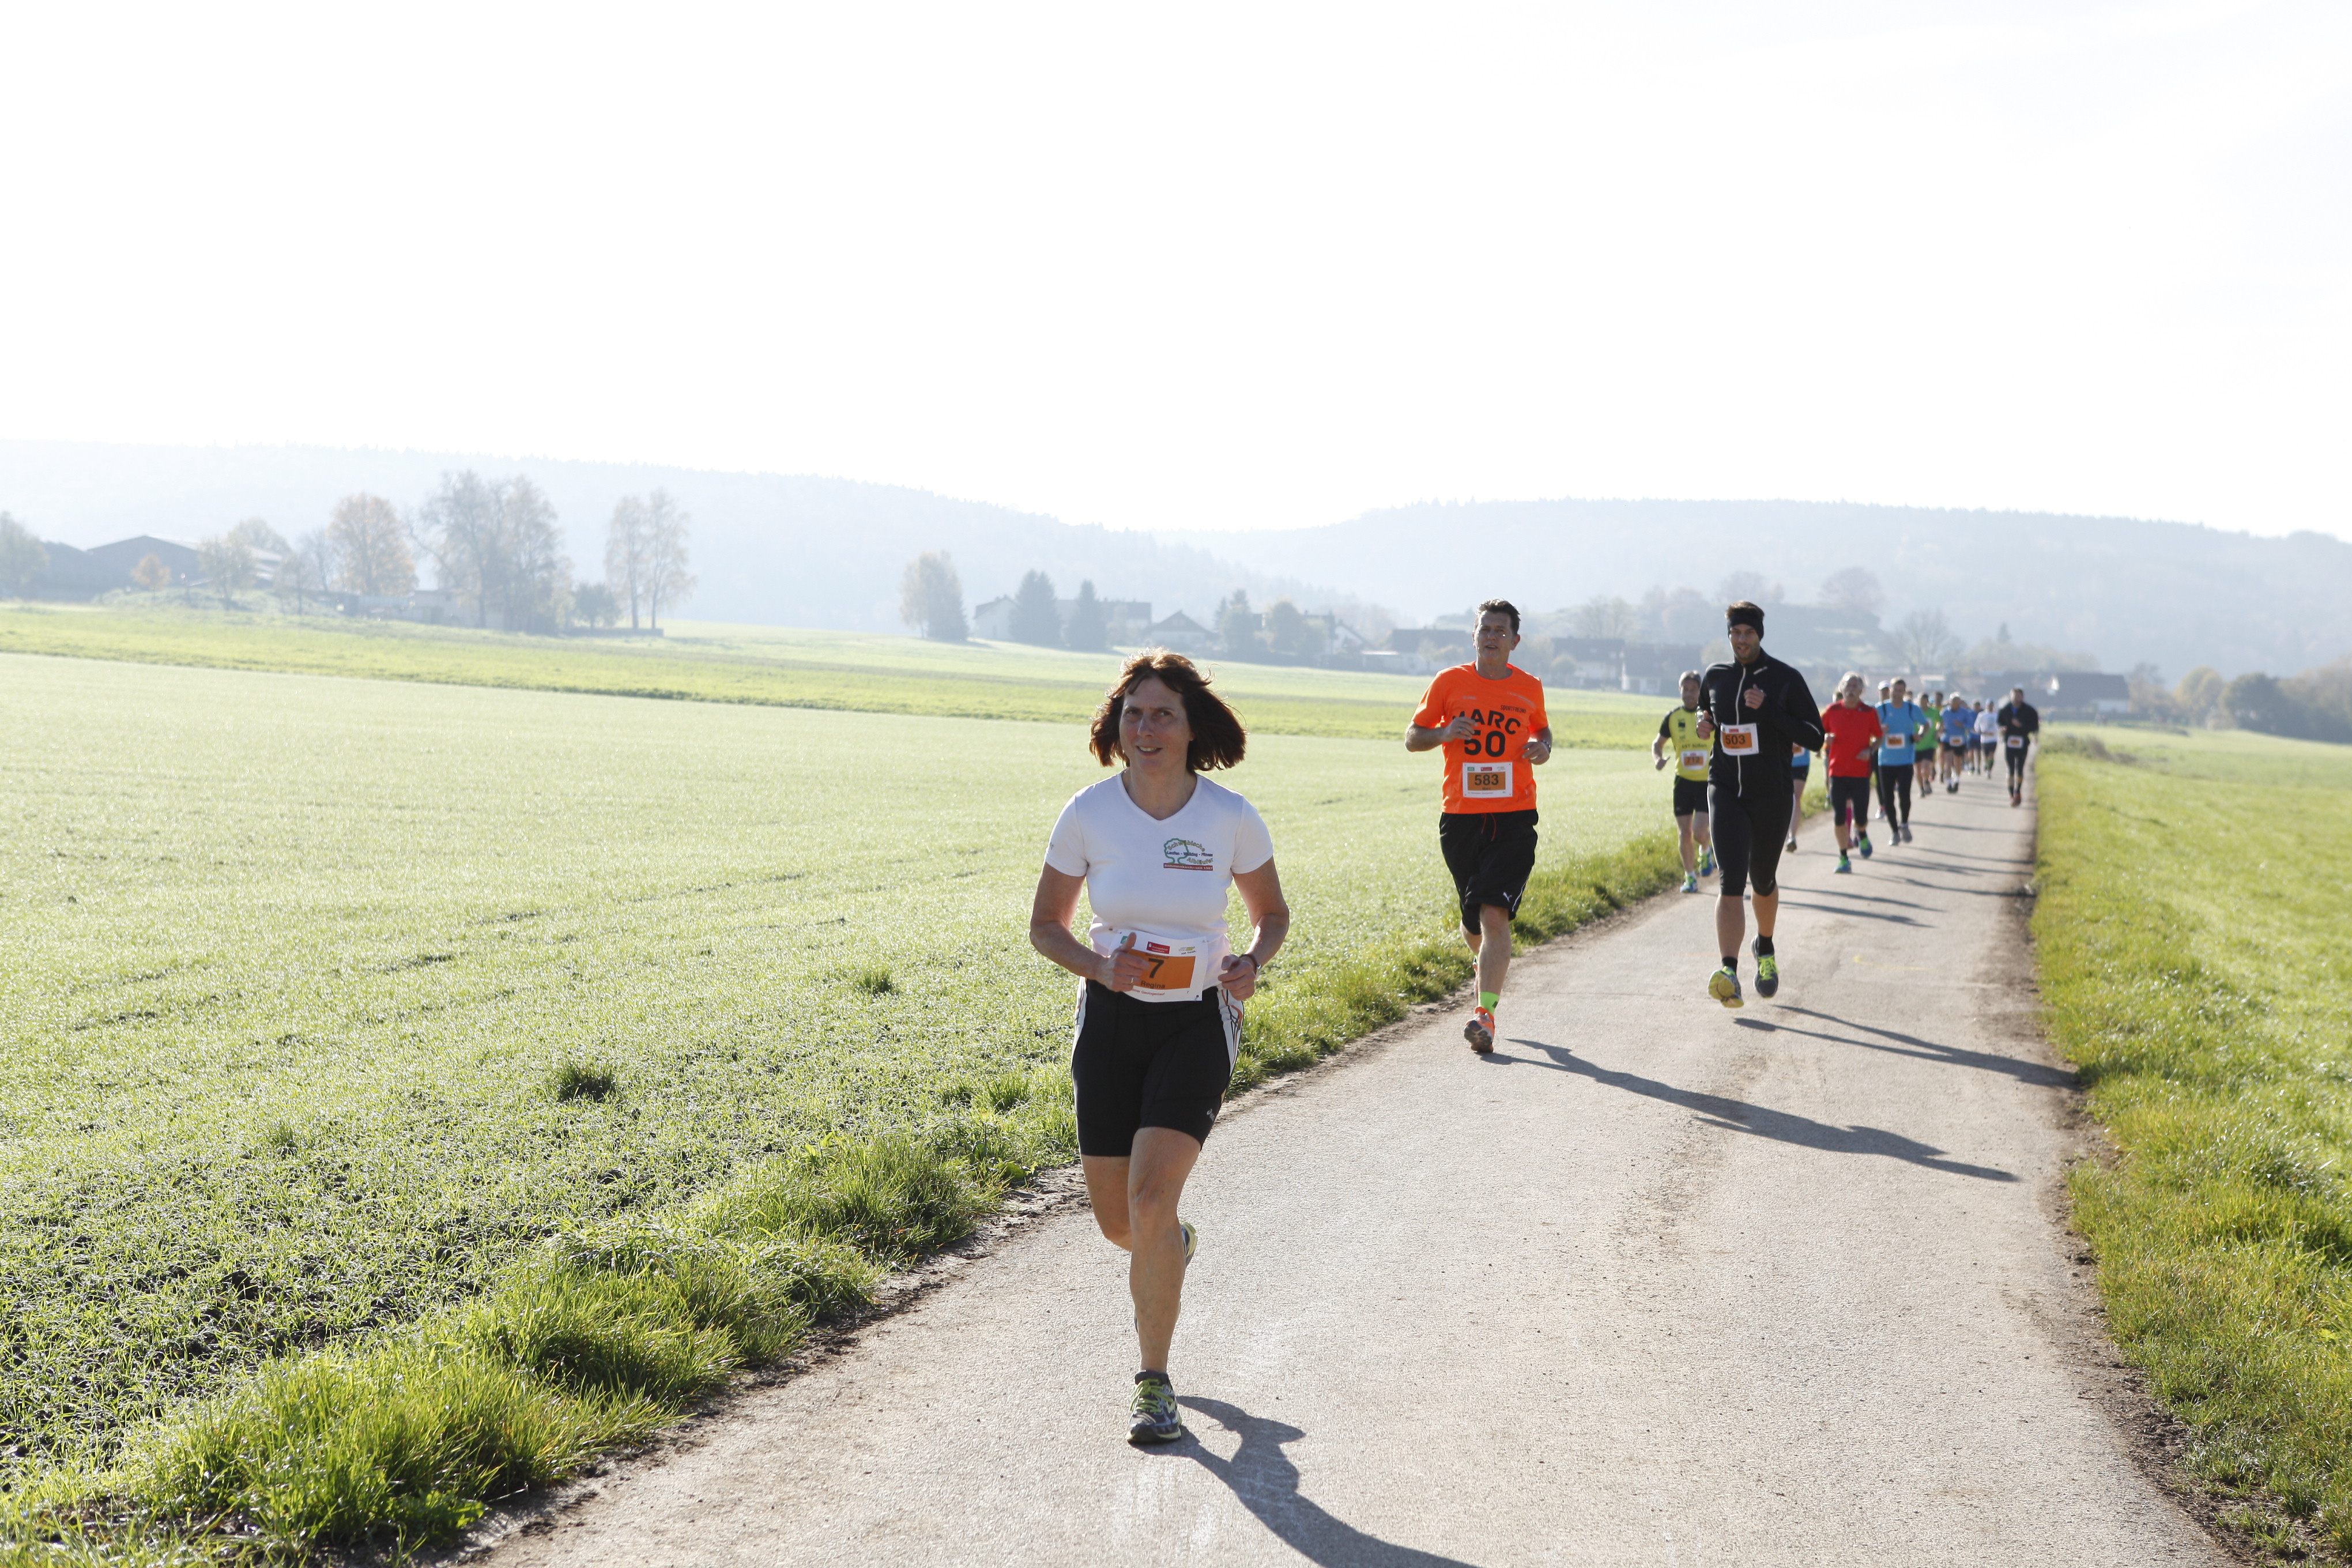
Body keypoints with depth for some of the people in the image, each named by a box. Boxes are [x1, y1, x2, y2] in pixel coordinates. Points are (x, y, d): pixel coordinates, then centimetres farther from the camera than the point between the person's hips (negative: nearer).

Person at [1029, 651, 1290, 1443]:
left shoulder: (1231, 817, -8)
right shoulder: (1088, 813, -7)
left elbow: (1272, 912, 7)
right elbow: (1045, 925, 2)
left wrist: (1253, 964, -14)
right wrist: (1099, 966, -17)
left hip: (1198, 1022, -2)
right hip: (1111, 1021, 2)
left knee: (1151, 1197, -17)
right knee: (1117, 1220, 8)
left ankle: (1154, 1383, -1)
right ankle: (1174, 1246, 47)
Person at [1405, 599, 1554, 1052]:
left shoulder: (1530, 688, 7)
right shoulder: (1449, 682, 3)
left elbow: (1541, 729, 25)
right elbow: (1412, 737, 9)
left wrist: (1543, 749, 2)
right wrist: (1444, 733, -13)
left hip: (1513, 818, -1)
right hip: (1460, 816, 1)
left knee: (1495, 913, -17)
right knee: (1473, 925, 11)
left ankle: (1485, 1012, -17)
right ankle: (1494, 966, 45)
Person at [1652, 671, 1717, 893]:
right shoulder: (1673, 717, 1)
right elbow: (1658, 743, 12)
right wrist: (1658, 758, -10)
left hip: (1708, 783, -2)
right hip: (1683, 782, 3)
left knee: (1699, 832, -13)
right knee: (1685, 833, 3)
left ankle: (1707, 851, 23)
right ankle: (1690, 877, 20)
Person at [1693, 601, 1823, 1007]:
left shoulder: (1785, 679, -3)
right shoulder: (1714, 677, 7)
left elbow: (1814, 736, -6)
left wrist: (1768, 710, -18)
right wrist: (1703, 724, 2)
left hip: (1771, 795, -1)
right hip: (1725, 791, 1)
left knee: (1763, 881, 14)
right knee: (1730, 882, -15)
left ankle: (1765, 950, 43)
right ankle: (1729, 972, -24)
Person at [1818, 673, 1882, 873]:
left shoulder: (1869, 713, 0)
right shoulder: (1832, 711, 1)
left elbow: (1879, 737, 9)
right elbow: (1819, 733, 11)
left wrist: (1870, 750, -10)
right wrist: (1826, 740, -11)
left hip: (1861, 772, -1)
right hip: (1838, 771, 1)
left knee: (1860, 818, -4)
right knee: (1839, 818, -3)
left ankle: (1861, 835, 33)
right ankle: (1843, 858, 10)